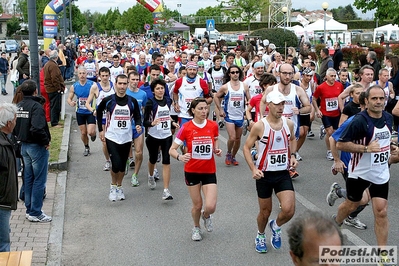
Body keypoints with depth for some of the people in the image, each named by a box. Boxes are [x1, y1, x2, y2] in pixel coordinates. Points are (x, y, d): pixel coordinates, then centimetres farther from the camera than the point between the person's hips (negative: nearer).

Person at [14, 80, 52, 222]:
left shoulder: (18, 106, 5)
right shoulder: (36, 106, -19)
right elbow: (37, 129, -30)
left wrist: (21, 137, 14)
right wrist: (46, 141, -17)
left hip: (24, 146, 8)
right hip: (37, 147, -8)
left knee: (28, 179, 16)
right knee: (39, 180, 0)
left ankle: (29, 209, 24)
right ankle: (35, 213, 4)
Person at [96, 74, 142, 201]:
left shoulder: (132, 101, -2)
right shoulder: (108, 100, -8)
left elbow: (137, 116, 8)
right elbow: (99, 112, 9)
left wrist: (138, 125, -14)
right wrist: (101, 130, 7)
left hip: (126, 138, 3)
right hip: (111, 137, -3)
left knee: (122, 165, 13)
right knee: (116, 164, -13)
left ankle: (119, 187, 33)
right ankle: (113, 186, 12)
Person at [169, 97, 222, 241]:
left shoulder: (213, 125, -6)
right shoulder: (186, 128, -12)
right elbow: (172, 150, -10)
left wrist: (216, 150, -3)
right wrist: (180, 157, -32)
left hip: (209, 171, 1)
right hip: (192, 171, -1)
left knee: (211, 206, -10)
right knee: (197, 205, 8)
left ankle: (206, 216, 29)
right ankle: (196, 228, 40)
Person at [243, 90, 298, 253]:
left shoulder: (289, 123, -2)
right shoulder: (259, 126, -14)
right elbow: (246, 148, -6)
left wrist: (292, 156, 4)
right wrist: (253, 169, -17)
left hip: (283, 174, 3)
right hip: (264, 174, -3)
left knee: (289, 210, -12)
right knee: (265, 211, 11)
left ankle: (276, 226, 23)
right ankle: (260, 236, 42)